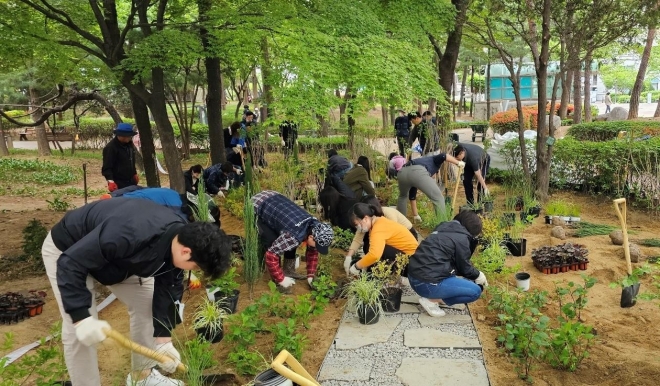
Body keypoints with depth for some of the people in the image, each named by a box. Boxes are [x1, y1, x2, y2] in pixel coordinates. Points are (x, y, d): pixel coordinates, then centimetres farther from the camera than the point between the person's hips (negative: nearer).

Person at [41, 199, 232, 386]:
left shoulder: (177, 238, -19)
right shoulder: (127, 235, -44)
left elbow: (167, 290, -7)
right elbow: (70, 264, -35)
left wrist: (163, 340, -5)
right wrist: (82, 318, -38)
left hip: (115, 254, 7)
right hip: (66, 253, -6)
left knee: (146, 301, 5)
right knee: (79, 333, -12)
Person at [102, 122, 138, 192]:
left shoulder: (130, 144, 11)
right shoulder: (110, 148, -15)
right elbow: (107, 167, -19)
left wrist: (134, 174, 28)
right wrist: (110, 181, -30)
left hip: (131, 182, 8)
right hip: (118, 184, -8)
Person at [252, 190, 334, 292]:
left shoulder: (314, 226, -9)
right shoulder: (295, 234, -34)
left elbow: (312, 251, 8)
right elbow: (271, 254, -29)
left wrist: (311, 276, 6)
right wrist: (281, 279, -19)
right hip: (256, 207, -8)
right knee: (273, 243, -16)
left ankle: (289, 271, 21)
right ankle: (277, 281, 1)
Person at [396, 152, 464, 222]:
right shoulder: (434, 160, 36)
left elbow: (412, 196, 46)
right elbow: (443, 156, 8)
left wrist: (415, 215, 53)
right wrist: (458, 162, 18)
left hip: (402, 172, 6)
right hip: (418, 173, -6)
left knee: (402, 196, 37)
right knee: (438, 198, 12)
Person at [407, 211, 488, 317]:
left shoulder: (444, 227, 15)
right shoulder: (462, 238, -9)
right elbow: (465, 268, 3)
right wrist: (478, 275, 23)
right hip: (427, 283, -9)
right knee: (476, 291, -1)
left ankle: (436, 297, 12)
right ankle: (432, 300, -2)